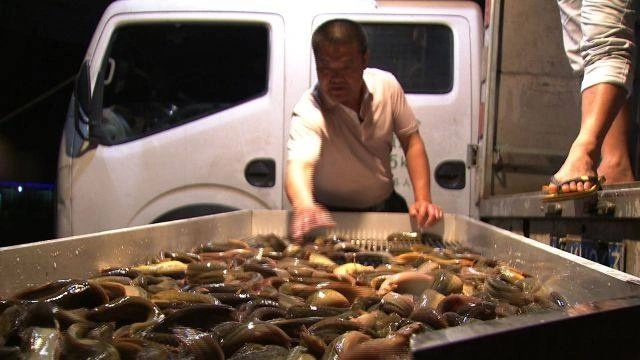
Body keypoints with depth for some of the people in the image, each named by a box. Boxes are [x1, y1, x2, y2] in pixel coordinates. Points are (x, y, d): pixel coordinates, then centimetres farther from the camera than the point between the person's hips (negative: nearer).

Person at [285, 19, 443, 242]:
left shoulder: (386, 85, -11)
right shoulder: (308, 112, -26)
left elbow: (411, 141, 1)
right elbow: (299, 165, -43)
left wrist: (423, 198, -10)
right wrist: (304, 206, -66)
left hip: (387, 205, 4)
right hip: (332, 216, -3)